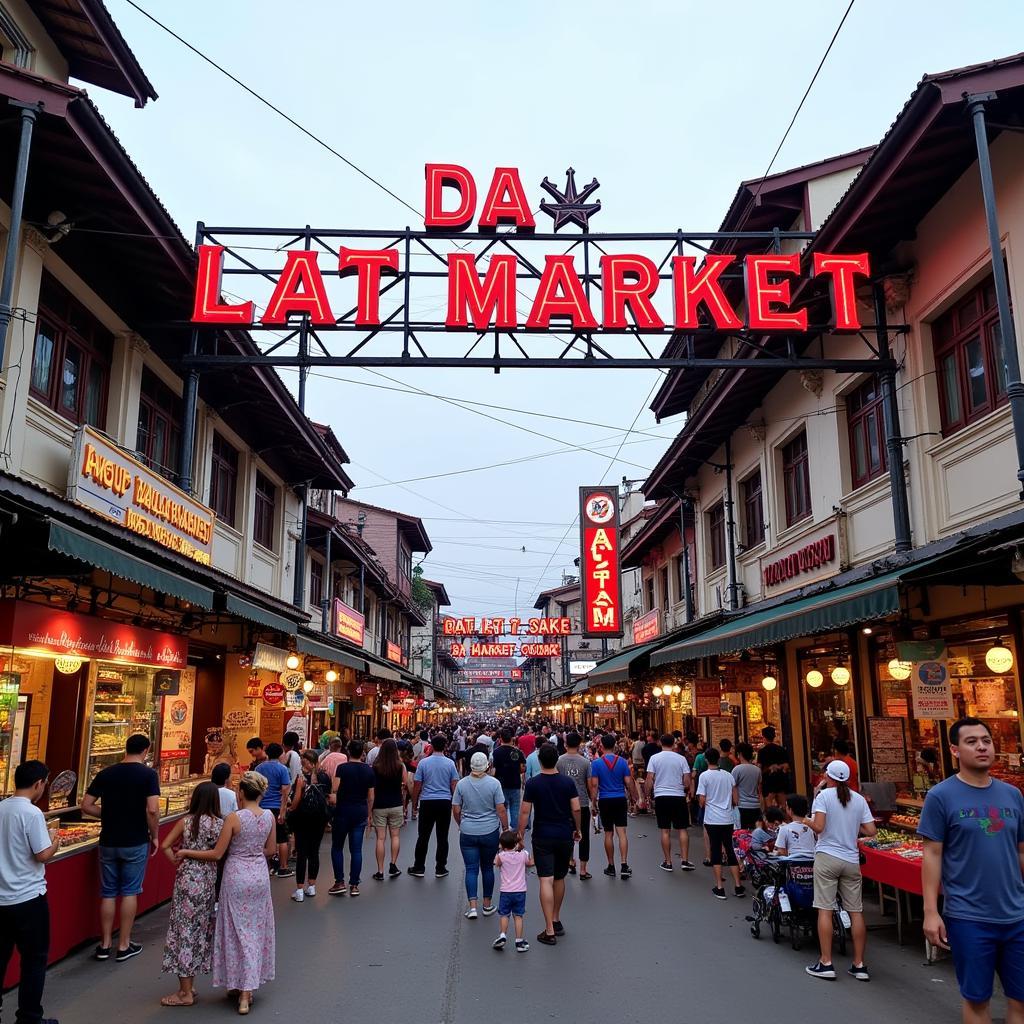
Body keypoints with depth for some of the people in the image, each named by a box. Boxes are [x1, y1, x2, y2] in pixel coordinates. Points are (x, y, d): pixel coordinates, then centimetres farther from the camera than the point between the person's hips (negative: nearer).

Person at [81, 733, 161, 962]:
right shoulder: (148, 774, -11)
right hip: (135, 842, -3)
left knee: (108, 893, 13)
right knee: (129, 892, 7)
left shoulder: (105, 773, 1)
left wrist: (109, 814, 13)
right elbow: (152, 810, -18)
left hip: (108, 842, 3)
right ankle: (124, 946, 13)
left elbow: (86, 806, 1)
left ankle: (105, 945, 20)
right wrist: (155, 836, -4)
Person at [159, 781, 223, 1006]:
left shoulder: (186, 821, -8)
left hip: (188, 880, -3)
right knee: (200, 930, 15)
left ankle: (185, 993, 10)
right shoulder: (221, 824, -5)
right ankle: (188, 986, 26)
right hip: (209, 881, 3)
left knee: (185, 929, 5)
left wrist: (177, 862, 3)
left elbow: (165, 846, -9)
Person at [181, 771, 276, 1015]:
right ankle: (248, 987, 24)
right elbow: (270, 851, 4)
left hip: (237, 876, -4)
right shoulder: (270, 816, -4)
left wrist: (187, 853, -1)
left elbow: (217, 854, -12)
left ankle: (241, 989, 12)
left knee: (239, 931, 8)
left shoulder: (234, 818, -17)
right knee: (257, 930, 15)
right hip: (260, 875, 4)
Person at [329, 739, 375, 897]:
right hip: (361, 811, 3)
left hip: (343, 810, -3)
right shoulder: (369, 771, 2)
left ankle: (340, 882, 6)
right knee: (356, 849, 7)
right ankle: (354, 885, 9)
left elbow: (334, 791, -19)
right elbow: (370, 797, 7)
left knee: (337, 847, 10)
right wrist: (369, 815, 16)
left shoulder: (342, 768, -9)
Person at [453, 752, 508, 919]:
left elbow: (456, 810, 1)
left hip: (468, 833, 0)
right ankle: (487, 905, 22)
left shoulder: (462, 784, -5)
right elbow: (501, 809, -9)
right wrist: (505, 829, 3)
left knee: (471, 869, 6)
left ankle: (472, 906, -2)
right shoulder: (494, 783, -10)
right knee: (488, 868, 14)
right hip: (490, 832, 0)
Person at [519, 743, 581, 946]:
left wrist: (520, 835, 0)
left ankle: (549, 931, -7)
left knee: (546, 881, -4)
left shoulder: (532, 783, -9)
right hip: (565, 836, 3)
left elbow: (525, 812, -9)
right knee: (560, 879, 18)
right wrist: (577, 830, 11)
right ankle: (556, 921, 31)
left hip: (543, 837, -3)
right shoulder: (568, 782, -3)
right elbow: (576, 809, -4)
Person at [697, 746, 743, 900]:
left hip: (712, 820, -3)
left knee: (715, 852, 4)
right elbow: (736, 801, 6)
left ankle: (719, 888, 4)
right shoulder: (728, 776, 4)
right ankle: (738, 887, 13)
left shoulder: (704, 776, -8)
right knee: (729, 851, 12)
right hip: (727, 820, 3)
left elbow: (702, 801, -8)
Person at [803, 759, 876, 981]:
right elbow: (870, 831, 2)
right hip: (851, 860, 4)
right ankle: (859, 965, 13)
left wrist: (808, 821, 5)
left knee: (825, 910, -1)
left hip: (827, 857, -4)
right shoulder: (859, 799, 5)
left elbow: (818, 827, -16)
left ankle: (826, 964, 0)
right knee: (856, 912, 8)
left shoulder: (824, 795, -7)